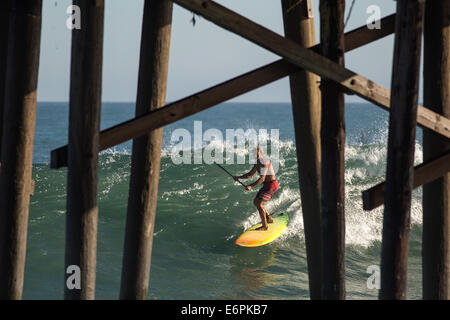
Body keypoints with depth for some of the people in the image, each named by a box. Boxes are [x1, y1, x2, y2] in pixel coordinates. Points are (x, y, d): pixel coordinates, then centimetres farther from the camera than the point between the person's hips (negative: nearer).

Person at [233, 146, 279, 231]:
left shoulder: (263, 162, -21)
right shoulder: (258, 162, 11)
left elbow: (262, 178, -27)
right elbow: (250, 174, 20)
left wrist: (251, 186, -32)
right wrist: (239, 177, 8)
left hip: (271, 185, -10)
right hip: (267, 185, 10)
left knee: (259, 203, -17)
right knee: (256, 202, 19)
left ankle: (265, 226, -10)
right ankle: (269, 219, 32)